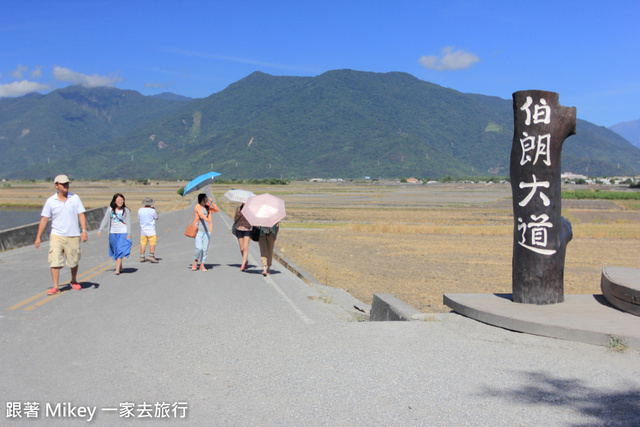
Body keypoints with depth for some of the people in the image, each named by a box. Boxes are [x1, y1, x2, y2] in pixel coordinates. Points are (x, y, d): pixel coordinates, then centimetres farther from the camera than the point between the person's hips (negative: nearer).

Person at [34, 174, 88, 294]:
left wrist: (84, 231, -10)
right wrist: (38, 237, 2)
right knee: (55, 261, -9)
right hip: (56, 236, -1)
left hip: (73, 236, 1)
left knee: (73, 261, 10)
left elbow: (81, 215, 2)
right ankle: (55, 287, -6)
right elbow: (44, 219, 4)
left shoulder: (75, 198, 4)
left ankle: (74, 281, 32)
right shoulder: (50, 201, 2)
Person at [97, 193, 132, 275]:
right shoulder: (110, 209, 3)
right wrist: (100, 230, -7)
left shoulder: (126, 210, -1)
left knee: (120, 250, -12)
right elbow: (105, 220, 2)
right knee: (115, 250, 10)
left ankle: (117, 269, -13)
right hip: (113, 233, 3)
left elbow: (128, 223, 0)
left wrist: (129, 234, -4)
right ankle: (120, 266, 25)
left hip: (123, 233, -3)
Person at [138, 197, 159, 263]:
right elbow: (156, 218, 2)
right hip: (151, 230, -5)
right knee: (152, 243, -1)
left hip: (143, 230, 5)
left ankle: (142, 257, 12)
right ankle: (151, 256, -8)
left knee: (143, 243, 10)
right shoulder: (152, 210, -14)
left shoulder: (140, 210, -1)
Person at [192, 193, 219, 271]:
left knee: (205, 249, 0)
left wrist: (212, 202, 9)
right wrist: (208, 220, -34)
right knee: (199, 248, -15)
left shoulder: (207, 207, 17)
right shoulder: (198, 206, -2)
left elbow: (216, 209, 18)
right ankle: (196, 261, 11)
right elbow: (201, 214, -19)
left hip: (206, 230, 5)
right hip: (199, 229, -5)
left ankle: (202, 265, 9)